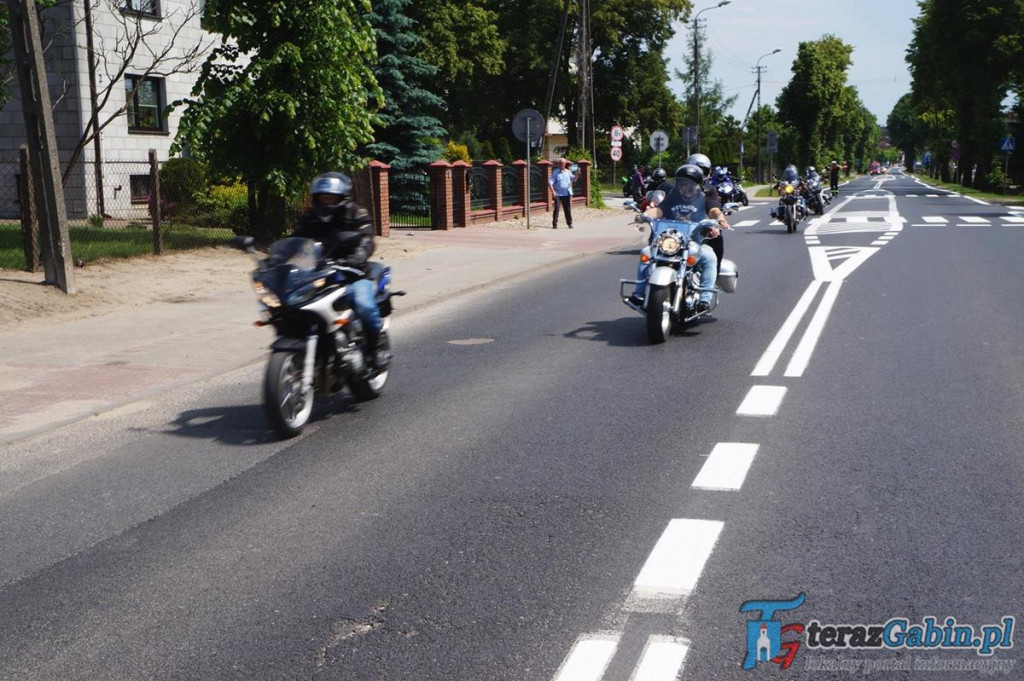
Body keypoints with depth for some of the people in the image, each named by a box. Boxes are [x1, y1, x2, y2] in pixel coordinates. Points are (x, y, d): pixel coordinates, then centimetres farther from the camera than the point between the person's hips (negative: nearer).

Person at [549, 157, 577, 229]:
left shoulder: (568, 172, 13)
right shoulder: (555, 172, -1)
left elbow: (573, 178, 10)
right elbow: (550, 182, -6)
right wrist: (552, 191, -16)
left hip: (567, 193, 4)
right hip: (558, 194, -4)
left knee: (568, 209, 7)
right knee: (556, 209, -7)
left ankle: (569, 223, 15)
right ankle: (554, 224, -2)